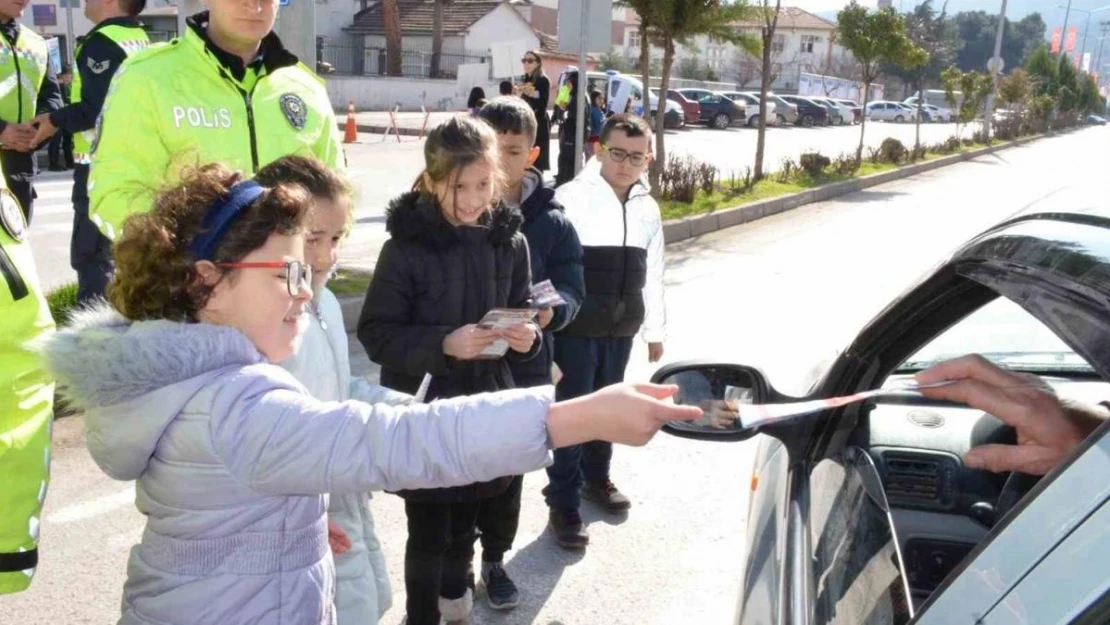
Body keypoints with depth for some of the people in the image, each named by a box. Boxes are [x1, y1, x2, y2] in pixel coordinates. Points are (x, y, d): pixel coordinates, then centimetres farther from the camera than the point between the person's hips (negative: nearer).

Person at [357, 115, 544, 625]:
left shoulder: (509, 241, -2)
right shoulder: (406, 246, -14)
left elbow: (523, 315, 9)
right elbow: (376, 334, -13)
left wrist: (526, 337, -13)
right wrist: (444, 344, -26)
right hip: (423, 412, -4)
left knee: (466, 521, 20)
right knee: (428, 531, 4)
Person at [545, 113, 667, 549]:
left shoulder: (648, 209, 6)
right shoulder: (570, 198, -14)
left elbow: (652, 274, 13)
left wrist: (655, 330, 16)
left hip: (621, 329, 6)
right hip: (576, 329, -6)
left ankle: (595, 479, 39)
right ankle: (564, 504, 13)